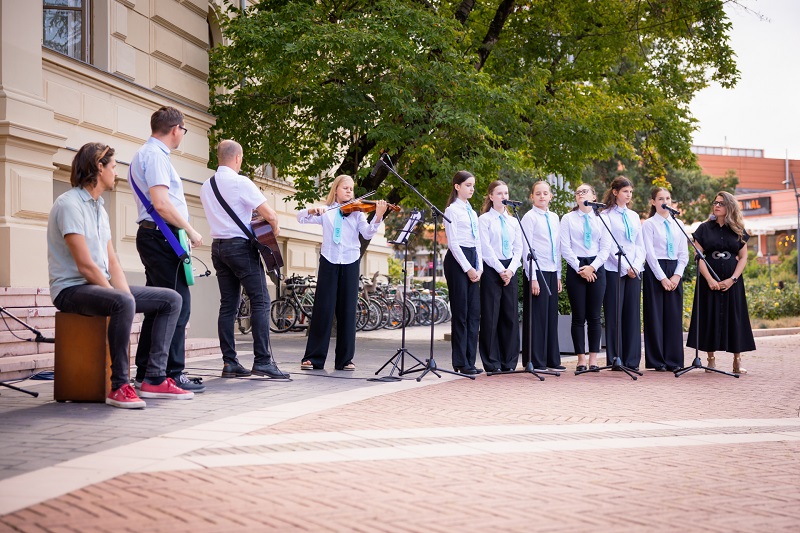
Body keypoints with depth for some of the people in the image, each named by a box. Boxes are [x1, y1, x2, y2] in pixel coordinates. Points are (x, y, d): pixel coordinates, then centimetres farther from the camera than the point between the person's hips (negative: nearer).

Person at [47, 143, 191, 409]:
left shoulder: (99, 208, 16)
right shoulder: (70, 204, -13)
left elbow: (112, 262, 11)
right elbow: (85, 265, -20)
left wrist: (126, 295, -5)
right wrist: (122, 298, -19)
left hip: (101, 286, 10)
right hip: (71, 289, -10)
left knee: (171, 299, 2)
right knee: (122, 303, -39)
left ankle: (155, 379, -5)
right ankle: (120, 386, -29)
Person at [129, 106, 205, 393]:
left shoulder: (146, 154, 22)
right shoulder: (155, 155, -11)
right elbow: (161, 203, -20)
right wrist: (191, 231, -11)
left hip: (153, 237, 11)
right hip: (162, 236, -11)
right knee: (177, 305, -10)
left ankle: (145, 372, 17)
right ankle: (172, 373, -10)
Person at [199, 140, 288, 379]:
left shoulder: (206, 187, 13)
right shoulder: (241, 182, -10)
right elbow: (270, 214, -15)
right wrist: (274, 231, 3)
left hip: (218, 246, 7)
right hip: (241, 245, -7)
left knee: (228, 305, 7)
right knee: (260, 301, -7)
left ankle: (229, 362, 4)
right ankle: (262, 360, -13)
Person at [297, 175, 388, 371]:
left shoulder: (357, 212, 10)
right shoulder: (326, 211, 11)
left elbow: (367, 233, -3)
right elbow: (300, 217, 4)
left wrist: (378, 216, -19)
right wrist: (312, 210, -16)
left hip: (350, 262, 1)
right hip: (329, 261, -1)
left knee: (347, 310, 2)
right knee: (323, 309, -3)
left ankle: (345, 359, 7)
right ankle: (313, 358, 2)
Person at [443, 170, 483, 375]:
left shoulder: (472, 212, 19)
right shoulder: (452, 210, -4)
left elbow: (477, 241, 17)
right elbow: (452, 242, -11)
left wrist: (479, 267, 4)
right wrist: (467, 268, -14)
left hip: (472, 259, 7)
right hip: (457, 260, -7)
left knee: (474, 312, 4)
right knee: (460, 312, -5)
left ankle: (470, 361, 9)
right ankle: (460, 363, 0)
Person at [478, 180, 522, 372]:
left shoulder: (513, 221, 15)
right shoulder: (485, 219, 0)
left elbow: (518, 248, 10)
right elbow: (486, 249, -7)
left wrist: (511, 270, -5)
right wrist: (500, 270, -13)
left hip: (510, 270, 5)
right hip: (492, 269, -5)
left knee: (511, 316, 4)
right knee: (491, 316, -4)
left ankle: (509, 362, 9)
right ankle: (492, 362, 1)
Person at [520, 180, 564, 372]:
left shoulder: (554, 218, 14)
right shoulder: (530, 217, -5)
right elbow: (527, 248, -9)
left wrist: (559, 275, 13)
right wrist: (532, 277, -14)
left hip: (552, 272, 6)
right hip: (536, 271, -6)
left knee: (551, 315, 9)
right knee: (536, 316, -3)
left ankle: (552, 360, 16)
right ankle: (535, 362, 3)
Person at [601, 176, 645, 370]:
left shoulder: (634, 216, 16)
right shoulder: (606, 215, -2)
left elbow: (640, 244, 13)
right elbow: (609, 245, -8)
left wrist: (637, 265, -3)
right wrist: (625, 266, -14)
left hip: (634, 271, 5)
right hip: (614, 271, -5)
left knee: (633, 315, 4)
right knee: (614, 316, -2)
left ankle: (632, 361, 7)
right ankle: (614, 360, 3)